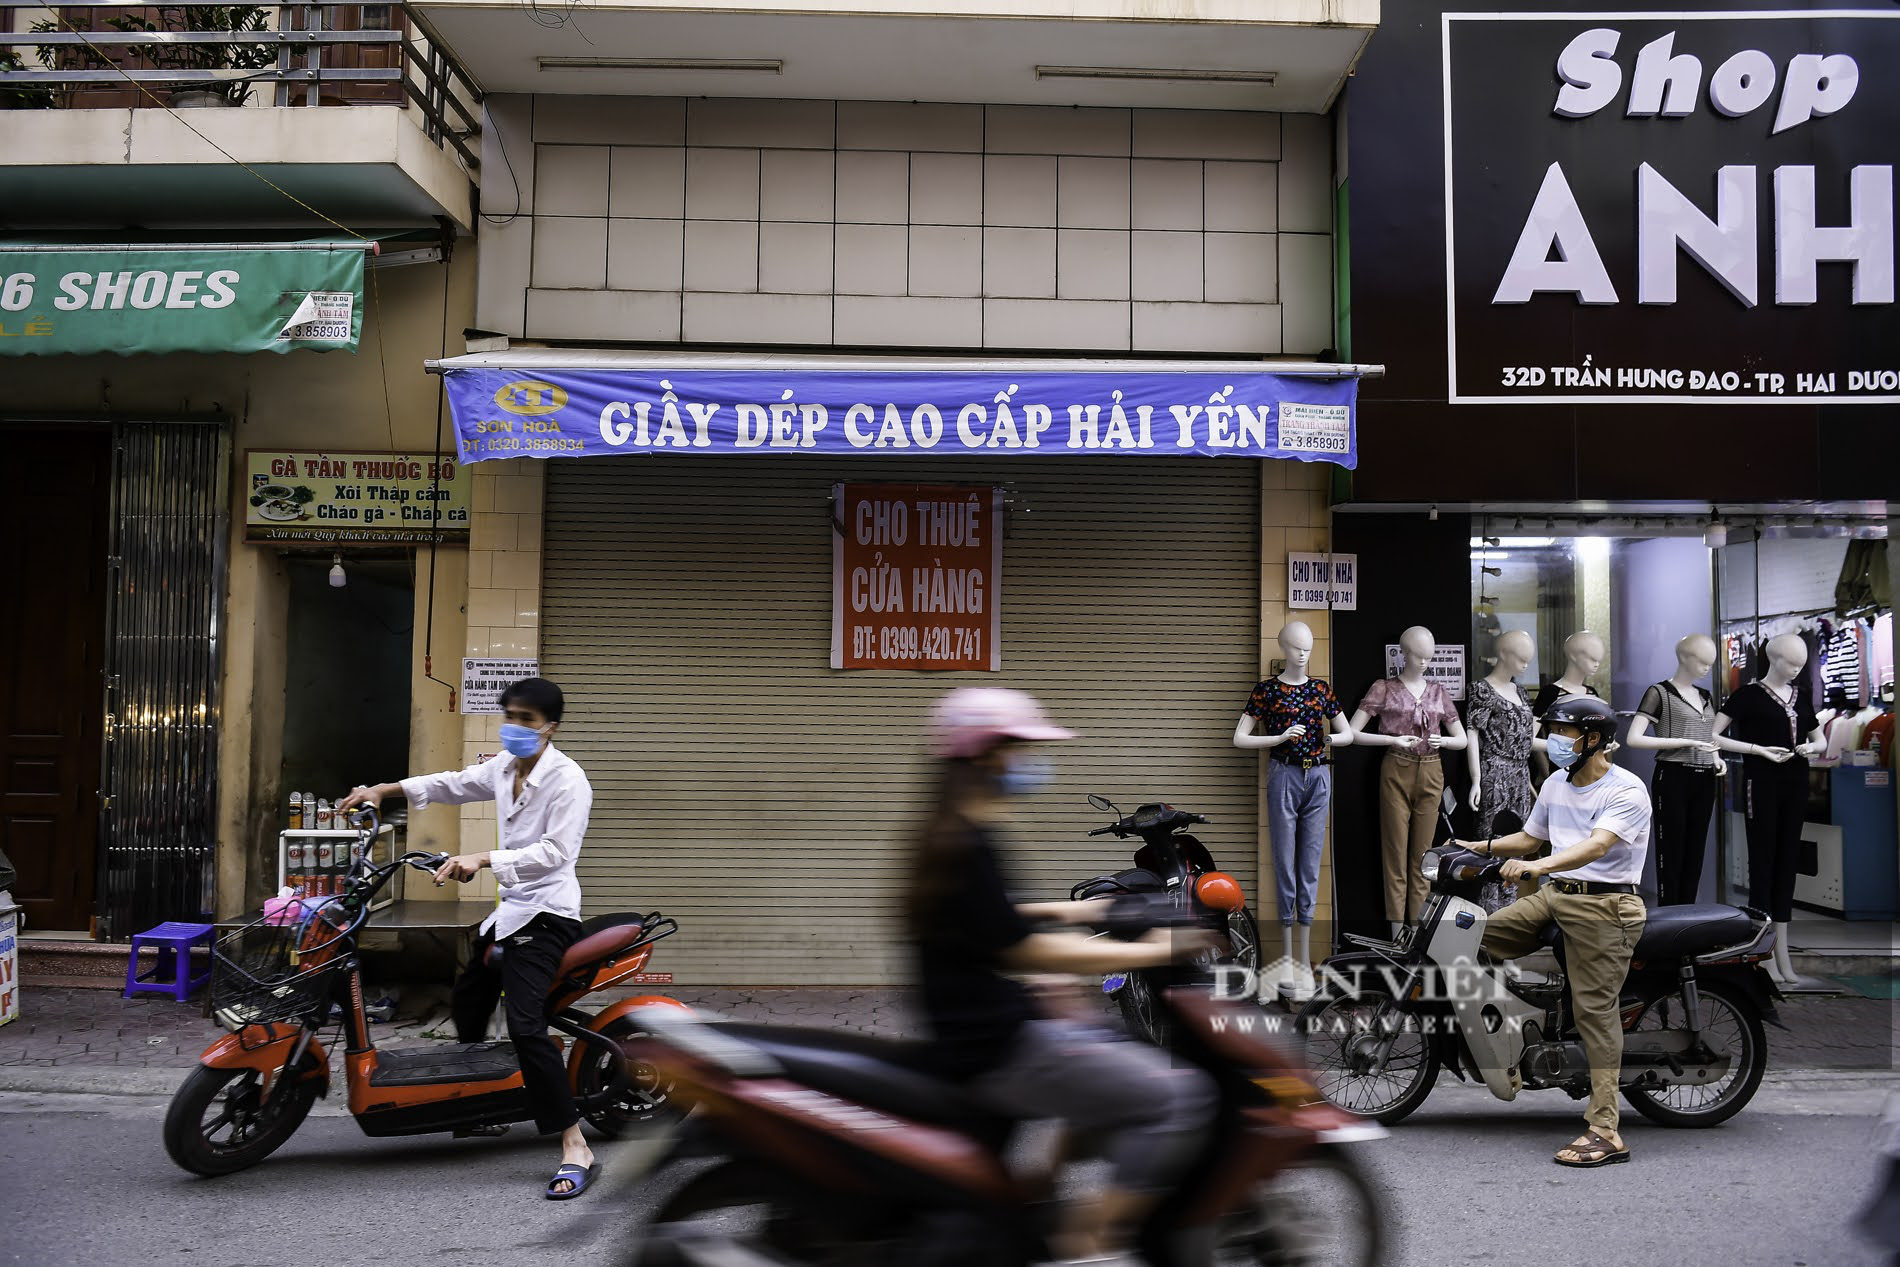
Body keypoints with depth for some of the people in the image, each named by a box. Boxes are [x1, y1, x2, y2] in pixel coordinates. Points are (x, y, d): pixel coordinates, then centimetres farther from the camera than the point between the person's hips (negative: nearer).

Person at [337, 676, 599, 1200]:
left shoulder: (567, 780, -17)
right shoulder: (504, 767, 9)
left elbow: (555, 852, -27)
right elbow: (455, 784, 25)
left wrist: (482, 859, -35)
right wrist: (385, 790, 19)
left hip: (546, 915, -10)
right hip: (510, 910, 10)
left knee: (525, 1026, -22)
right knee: (466, 1003, 24)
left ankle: (575, 1148, -20)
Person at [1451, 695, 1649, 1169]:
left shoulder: (1626, 791, -12)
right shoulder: (1556, 784, 14)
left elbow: (1596, 846, -28)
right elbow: (1531, 837, 26)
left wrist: (1538, 865, -42)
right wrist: (1484, 846, 11)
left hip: (1603, 906, -8)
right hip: (1552, 897, 8)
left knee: (1595, 1011, -10)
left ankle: (1605, 1132, -8)